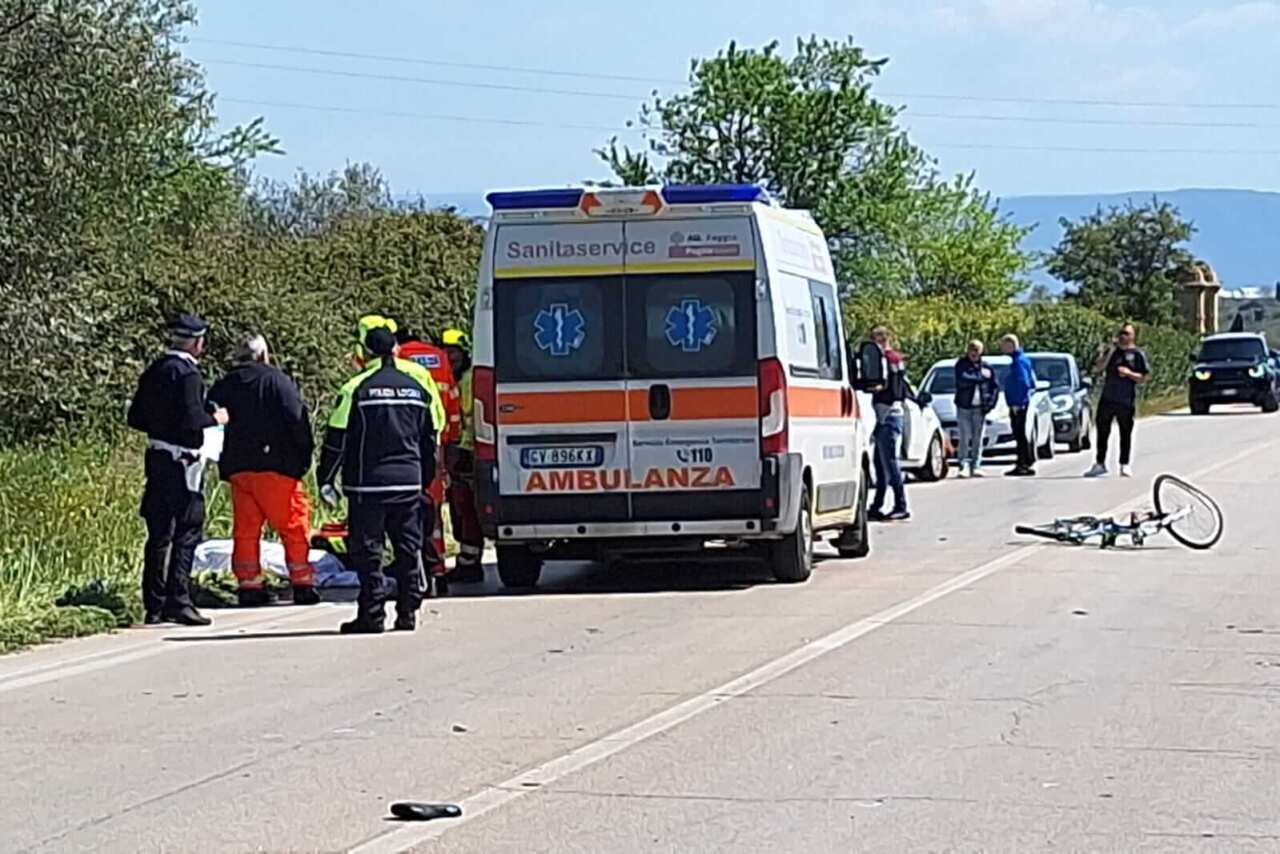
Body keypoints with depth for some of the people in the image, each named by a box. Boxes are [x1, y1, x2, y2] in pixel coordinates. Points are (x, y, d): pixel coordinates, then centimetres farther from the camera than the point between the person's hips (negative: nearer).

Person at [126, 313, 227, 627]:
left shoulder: (154, 372, 12)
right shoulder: (187, 373, -14)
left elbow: (136, 418, 15)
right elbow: (192, 419, -22)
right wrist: (214, 418, -5)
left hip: (157, 457, 8)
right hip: (182, 461, -8)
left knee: (159, 533, 11)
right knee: (187, 533, -4)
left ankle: (154, 606, 15)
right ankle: (178, 601, -8)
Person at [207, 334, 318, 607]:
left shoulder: (222, 387, 12)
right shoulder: (276, 380, -2)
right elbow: (297, 418, -10)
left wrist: (225, 465, 18)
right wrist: (305, 455, -1)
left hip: (237, 469, 4)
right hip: (276, 466, -4)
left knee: (245, 529, 9)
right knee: (294, 526, 2)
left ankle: (249, 585, 7)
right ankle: (302, 583, 1)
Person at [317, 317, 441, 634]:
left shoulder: (357, 388, -8)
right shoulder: (419, 385, 8)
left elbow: (336, 439, -7)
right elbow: (431, 438, 15)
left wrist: (326, 480, 2)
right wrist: (425, 481, 23)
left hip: (368, 484, -4)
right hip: (410, 482, 4)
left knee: (367, 551, 1)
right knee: (409, 548, 11)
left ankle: (372, 614, -1)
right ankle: (408, 612, 11)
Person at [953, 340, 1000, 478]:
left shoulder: (986, 367, 9)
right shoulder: (961, 364, 2)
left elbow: (995, 386, 11)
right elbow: (962, 381, -15)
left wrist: (990, 403, 0)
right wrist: (980, 377, -12)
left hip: (980, 408, 2)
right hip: (964, 407, -2)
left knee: (978, 439, 4)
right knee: (964, 438, -6)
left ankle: (976, 467, 8)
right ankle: (964, 466, -5)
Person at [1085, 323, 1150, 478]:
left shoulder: (1137, 354, 2)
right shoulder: (1111, 351, 10)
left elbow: (1143, 378, 0)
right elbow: (1098, 369, -2)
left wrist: (1129, 373, -16)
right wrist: (1111, 350, -7)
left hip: (1126, 400, -3)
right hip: (1107, 399, 3)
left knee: (1125, 433, 2)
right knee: (1102, 432, 4)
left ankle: (1125, 465, 10)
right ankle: (1100, 464, 12)